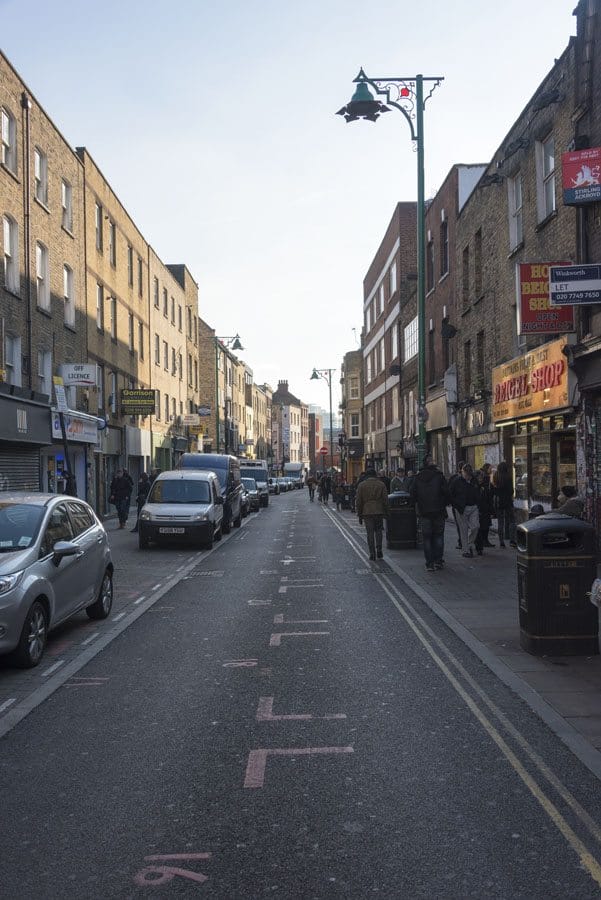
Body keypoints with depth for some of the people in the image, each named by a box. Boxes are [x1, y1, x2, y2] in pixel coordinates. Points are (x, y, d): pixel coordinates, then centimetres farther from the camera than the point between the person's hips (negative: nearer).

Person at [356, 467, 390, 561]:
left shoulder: (362, 485, 1)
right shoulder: (381, 484, 3)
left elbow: (358, 501, 0)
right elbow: (385, 500, 3)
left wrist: (359, 515, 6)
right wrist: (386, 513, 10)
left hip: (366, 512, -1)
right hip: (379, 511, 1)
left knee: (370, 533, 3)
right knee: (378, 531, 15)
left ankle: (372, 553, 1)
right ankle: (379, 549, 2)